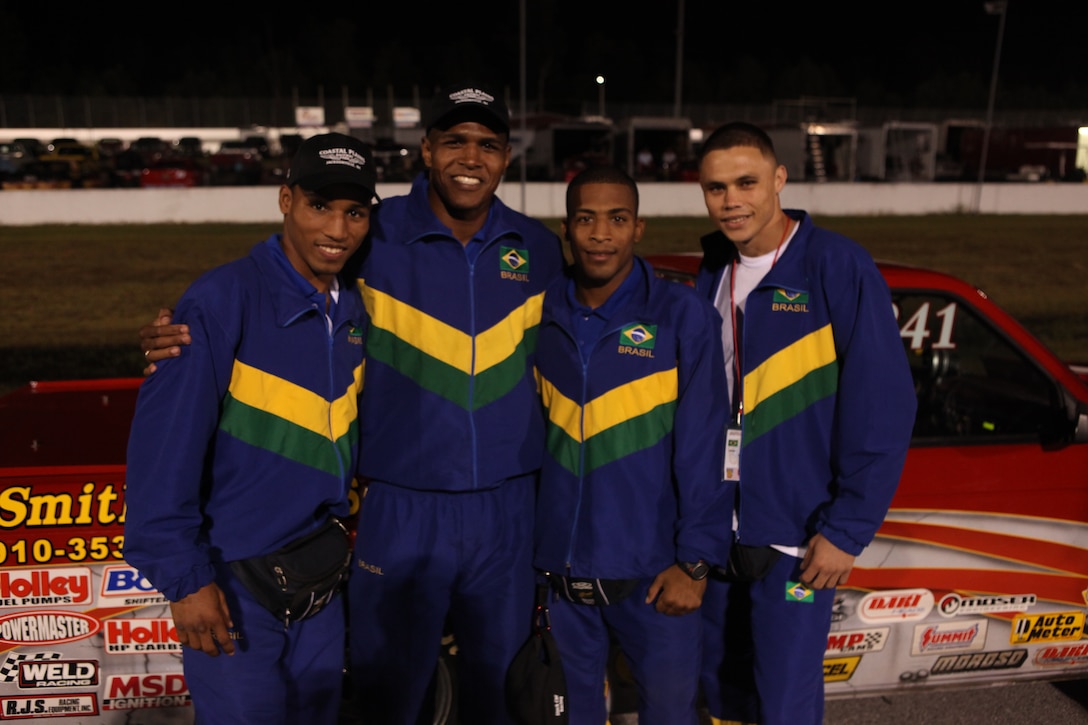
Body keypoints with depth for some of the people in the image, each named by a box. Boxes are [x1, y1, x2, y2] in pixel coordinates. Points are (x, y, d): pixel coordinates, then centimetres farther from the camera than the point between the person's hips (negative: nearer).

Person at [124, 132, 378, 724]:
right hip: (234, 588, -6)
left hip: (322, 581, 6)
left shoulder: (355, 308, 2)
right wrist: (185, 578, -18)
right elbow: (165, 445, -19)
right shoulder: (221, 301, -18)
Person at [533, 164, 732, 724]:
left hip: (651, 571, -3)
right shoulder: (542, 313, 2)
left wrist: (694, 559, -11)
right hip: (559, 568, 3)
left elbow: (703, 445, -9)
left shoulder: (683, 316, -8)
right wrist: (526, 542, 6)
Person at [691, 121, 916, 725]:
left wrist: (847, 529, -14)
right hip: (716, 532, 6)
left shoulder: (839, 268, -12)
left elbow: (882, 408, -14)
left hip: (795, 539, -5)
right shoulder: (712, 274, 6)